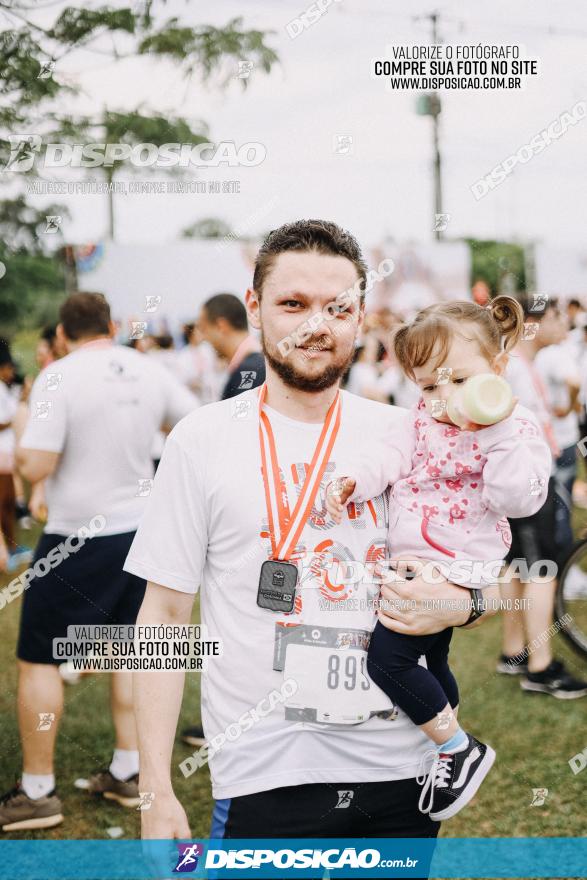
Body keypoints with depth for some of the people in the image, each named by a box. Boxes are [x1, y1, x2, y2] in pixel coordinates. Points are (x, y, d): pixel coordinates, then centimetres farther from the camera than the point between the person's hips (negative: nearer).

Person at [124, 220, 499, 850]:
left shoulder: (403, 436, 5)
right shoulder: (203, 440, -3)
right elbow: (163, 617, -2)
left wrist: (460, 603, -10)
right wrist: (156, 791, -7)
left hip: (402, 772, 3)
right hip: (263, 778, -2)